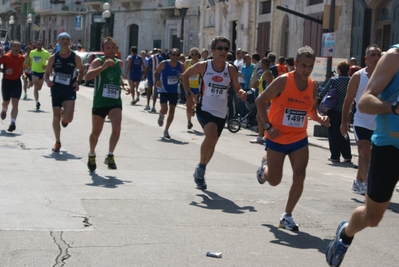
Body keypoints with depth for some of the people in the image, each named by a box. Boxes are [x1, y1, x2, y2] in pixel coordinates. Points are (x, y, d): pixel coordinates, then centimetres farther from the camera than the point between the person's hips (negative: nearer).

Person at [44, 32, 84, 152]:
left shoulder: (75, 58, -4)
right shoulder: (53, 58, -1)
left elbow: (81, 71, 11)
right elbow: (46, 74, 6)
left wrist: (78, 82, -7)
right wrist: (47, 81, -16)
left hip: (70, 90, -1)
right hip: (56, 89, 2)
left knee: (68, 118, -15)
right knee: (56, 118, 2)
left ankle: (64, 118, 26)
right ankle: (57, 142, 20)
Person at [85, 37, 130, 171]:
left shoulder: (119, 63, 8)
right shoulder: (98, 61, -8)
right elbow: (88, 76, -27)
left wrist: (123, 86, 13)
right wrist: (104, 66, -37)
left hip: (115, 102, 3)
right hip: (99, 102, -2)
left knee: (116, 128, -22)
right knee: (96, 132, 11)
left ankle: (110, 156, -8)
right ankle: (92, 155, 37)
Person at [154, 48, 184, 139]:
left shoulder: (181, 66, -6)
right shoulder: (163, 64, -13)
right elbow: (157, 73, 1)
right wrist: (157, 81, -17)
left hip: (174, 91, 3)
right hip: (164, 90, -3)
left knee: (172, 111, 4)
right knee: (164, 109, -15)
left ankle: (166, 130, 19)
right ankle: (161, 116, 24)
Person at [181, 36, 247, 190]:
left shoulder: (231, 70, -2)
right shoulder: (203, 66, -7)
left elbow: (237, 89, 2)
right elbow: (185, 75, 9)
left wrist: (241, 93, -22)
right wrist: (188, 93, 0)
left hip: (221, 113, 4)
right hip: (205, 109, -4)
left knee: (212, 143, 13)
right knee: (211, 136, -28)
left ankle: (200, 172, 35)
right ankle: (201, 167, -7)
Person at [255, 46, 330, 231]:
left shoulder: (312, 85, -1)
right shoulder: (283, 81, -16)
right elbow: (260, 101, -12)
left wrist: (320, 118, -10)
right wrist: (268, 126, -19)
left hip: (299, 139, 4)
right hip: (277, 138, -4)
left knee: (299, 177, -8)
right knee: (274, 180, 5)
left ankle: (287, 216, 6)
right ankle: (265, 165, 42)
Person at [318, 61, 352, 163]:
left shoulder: (333, 80, -12)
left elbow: (323, 92, -11)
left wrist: (320, 93, 10)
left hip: (334, 110, -4)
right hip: (345, 111, 4)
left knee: (333, 133, 4)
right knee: (343, 133, 15)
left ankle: (335, 156, 4)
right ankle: (347, 156, 13)